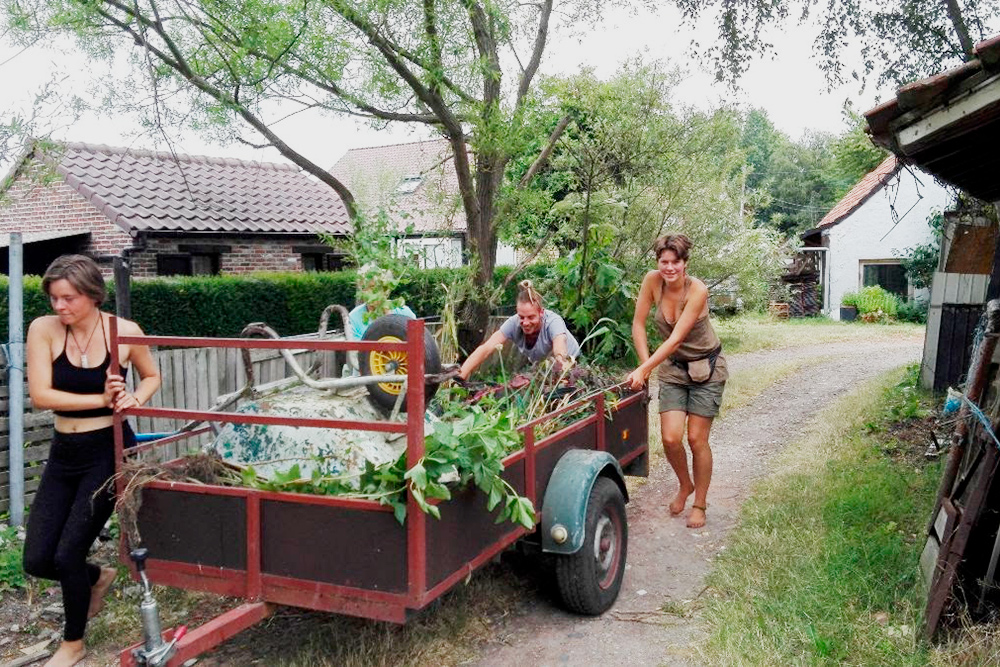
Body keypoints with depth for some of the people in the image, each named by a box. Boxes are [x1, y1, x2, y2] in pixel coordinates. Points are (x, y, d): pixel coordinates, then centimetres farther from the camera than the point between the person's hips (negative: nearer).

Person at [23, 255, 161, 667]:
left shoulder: (125, 332, -9)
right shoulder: (43, 329, -7)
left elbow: (152, 377, 8)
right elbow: (39, 396, -14)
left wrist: (134, 398, -12)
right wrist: (101, 399, -20)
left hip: (109, 450, -3)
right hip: (64, 453, 3)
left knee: (67, 554, -3)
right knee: (37, 561, 2)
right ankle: (99, 577, 37)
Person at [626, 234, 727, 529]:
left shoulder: (697, 290, -24)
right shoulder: (652, 281, -12)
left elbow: (675, 339, -29)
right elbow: (638, 324, -5)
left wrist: (643, 370, -33)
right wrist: (645, 365, -9)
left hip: (706, 367, -3)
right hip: (673, 367, 3)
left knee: (696, 439, -2)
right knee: (670, 439, -5)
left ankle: (700, 504, 17)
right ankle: (685, 485, 25)